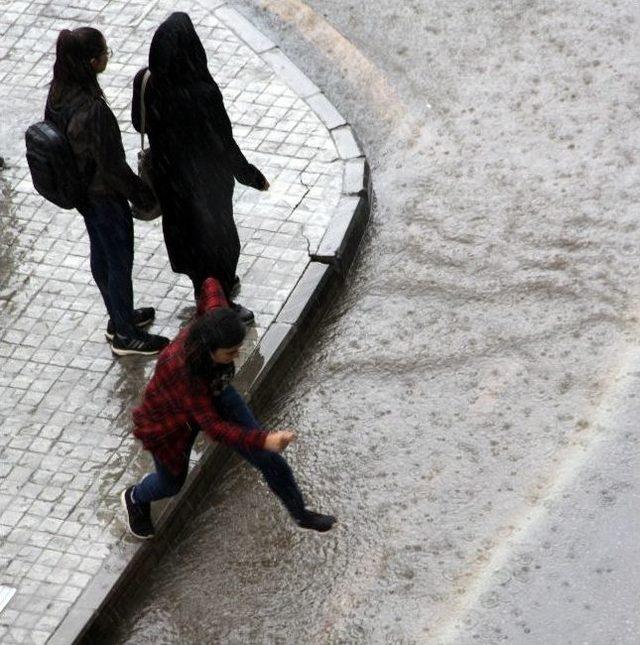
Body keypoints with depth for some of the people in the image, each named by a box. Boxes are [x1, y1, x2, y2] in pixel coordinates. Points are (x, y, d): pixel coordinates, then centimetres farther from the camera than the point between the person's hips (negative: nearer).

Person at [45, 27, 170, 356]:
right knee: (120, 261, 13)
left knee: (101, 253, 26)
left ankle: (118, 317, 47)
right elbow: (113, 168, -28)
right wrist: (146, 196, -12)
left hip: (79, 189, 8)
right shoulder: (93, 111, -37)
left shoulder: (59, 92, -12)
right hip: (104, 196, -8)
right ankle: (125, 335, 32)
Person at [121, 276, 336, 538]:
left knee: (268, 457, -4)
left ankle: (300, 513, 16)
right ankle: (136, 498, 56)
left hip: (213, 395, 5)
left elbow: (210, 284, -8)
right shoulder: (182, 369, -47)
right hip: (169, 422, -5)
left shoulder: (214, 318, -32)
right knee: (171, 484, 22)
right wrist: (265, 440, -54)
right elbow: (213, 426, -44)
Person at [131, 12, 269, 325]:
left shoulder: (149, 85, -20)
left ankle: (212, 284, 54)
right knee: (214, 235, 19)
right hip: (206, 180, -6)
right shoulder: (203, 95, -36)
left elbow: (140, 124, 0)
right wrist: (252, 175, -9)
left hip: (170, 177, 6)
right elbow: (224, 143, -25)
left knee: (186, 229, 29)